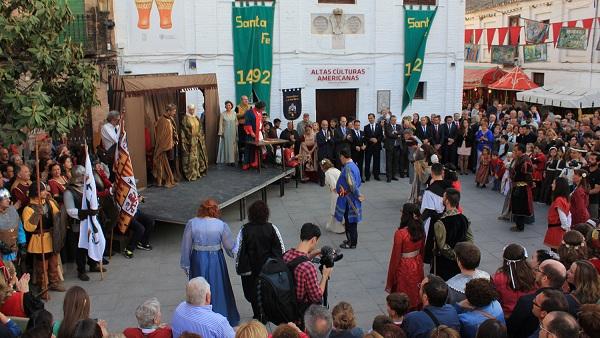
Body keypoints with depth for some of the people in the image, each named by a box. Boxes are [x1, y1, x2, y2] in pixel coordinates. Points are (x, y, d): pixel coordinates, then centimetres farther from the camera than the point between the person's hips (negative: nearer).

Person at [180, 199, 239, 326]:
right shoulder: (221, 225, -12)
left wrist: (185, 265, 9)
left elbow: (186, 246, -3)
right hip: (216, 260, -1)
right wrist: (236, 256, 19)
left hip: (198, 260, 1)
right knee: (218, 288, 15)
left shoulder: (191, 223, -9)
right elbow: (230, 246, -3)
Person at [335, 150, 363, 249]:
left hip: (348, 199, -9)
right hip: (352, 198, 9)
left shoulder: (347, 167, -22)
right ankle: (351, 240, 28)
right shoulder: (353, 165, 8)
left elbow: (352, 184, -26)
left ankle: (352, 243, 10)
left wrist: (358, 195, -15)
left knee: (350, 221, 1)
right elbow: (359, 181, 16)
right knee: (351, 220, 18)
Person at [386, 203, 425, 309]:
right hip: (417, 267, 6)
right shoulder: (420, 231, -5)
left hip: (404, 268, -6)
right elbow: (422, 251, 7)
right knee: (416, 295, 18)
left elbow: (395, 256, -17)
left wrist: (390, 279, -7)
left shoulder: (400, 233, -23)